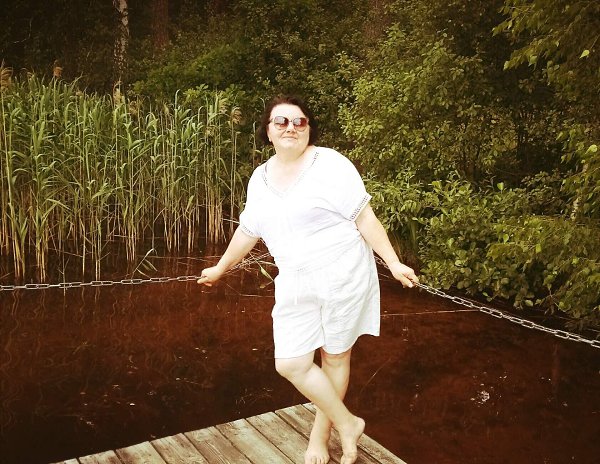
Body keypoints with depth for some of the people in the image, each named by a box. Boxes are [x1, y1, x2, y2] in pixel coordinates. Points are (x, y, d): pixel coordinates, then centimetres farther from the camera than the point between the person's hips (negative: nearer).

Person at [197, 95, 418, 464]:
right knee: (290, 364, 1)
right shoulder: (260, 178, 8)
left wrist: (393, 263, -15)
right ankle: (348, 424, 22)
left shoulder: (331, 164, -10)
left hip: (344, 277, -5)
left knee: (335, 357, 9)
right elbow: (248, 231, 20)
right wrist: (221, 268, 28)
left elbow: (365, 218, -10)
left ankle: (321, 434, 31)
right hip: (296, 285, 5)